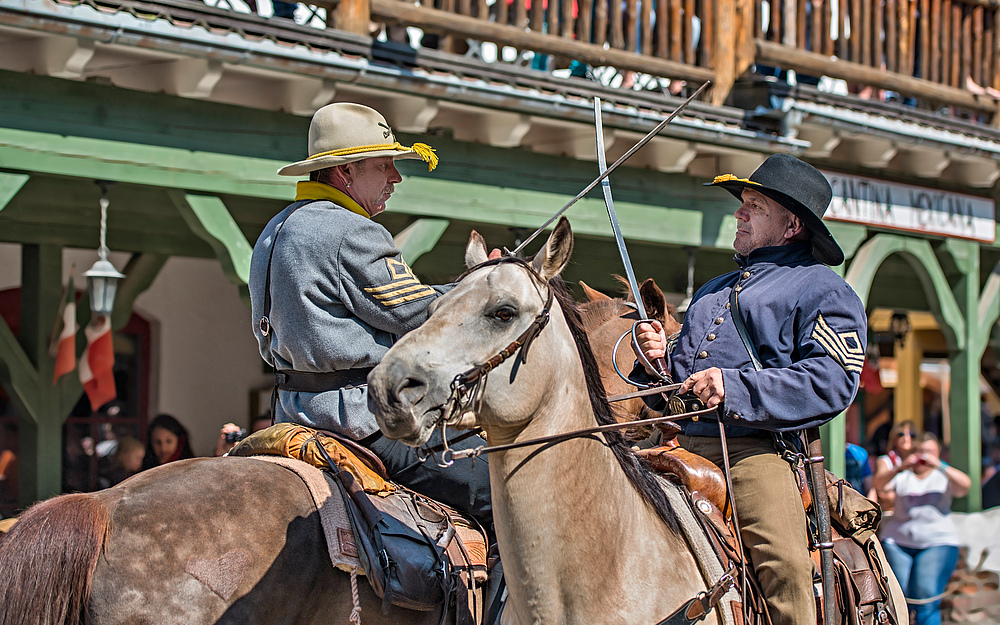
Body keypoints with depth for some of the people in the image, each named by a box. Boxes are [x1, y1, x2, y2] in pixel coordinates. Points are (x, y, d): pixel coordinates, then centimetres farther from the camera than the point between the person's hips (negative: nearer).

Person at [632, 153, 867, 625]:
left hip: (755, 452, -7)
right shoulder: (713, 291, 30)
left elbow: (832, 381, -10)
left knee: (786, 565, -28)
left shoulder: (822, 291, 7)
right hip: (680, 448, 7)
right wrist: (656, 360, 11)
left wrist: (735, 389, -19)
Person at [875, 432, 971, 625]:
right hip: (897, 541, 1)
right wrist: (899, 468, -22)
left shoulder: (943, 476, 12)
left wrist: (938, 465, -18)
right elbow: (879, 484, -5)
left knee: (926, 598, -16)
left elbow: (965, 485, -8)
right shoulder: (903, 476, 12)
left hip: (937, 542, -1)